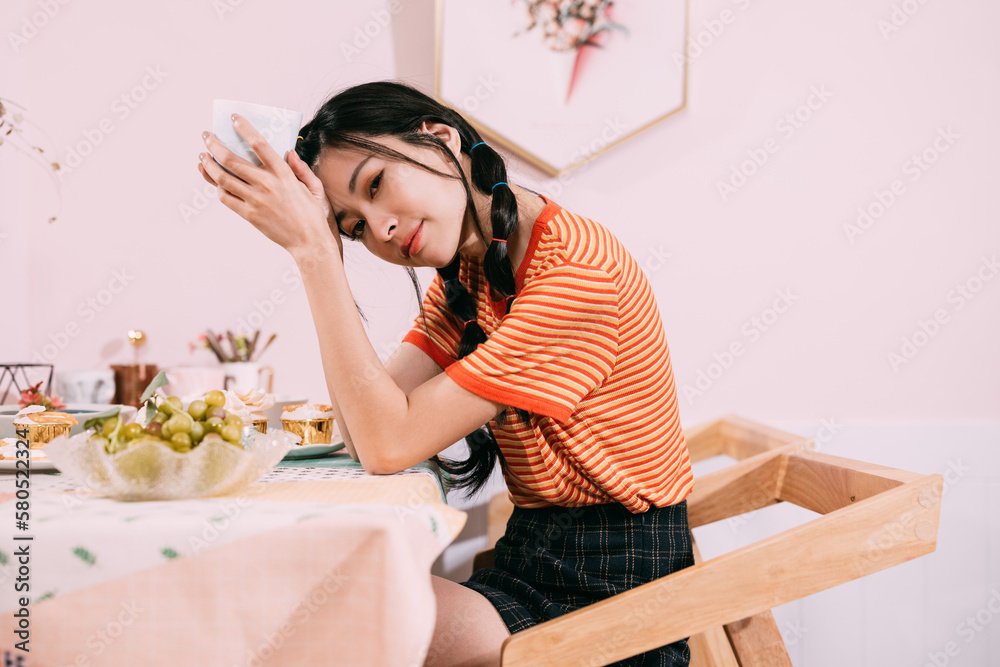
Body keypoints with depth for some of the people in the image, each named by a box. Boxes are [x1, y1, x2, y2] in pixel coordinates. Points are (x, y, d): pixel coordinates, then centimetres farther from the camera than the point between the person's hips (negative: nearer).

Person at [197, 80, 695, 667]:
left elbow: (391, 442, -22)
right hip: (532, 560, 7)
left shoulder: (579, 270, -21)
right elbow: (365, 436, -5)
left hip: (617, 595, -7)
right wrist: (323, 245, -7)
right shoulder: (466, 276, 6)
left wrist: (314, 250, -21)